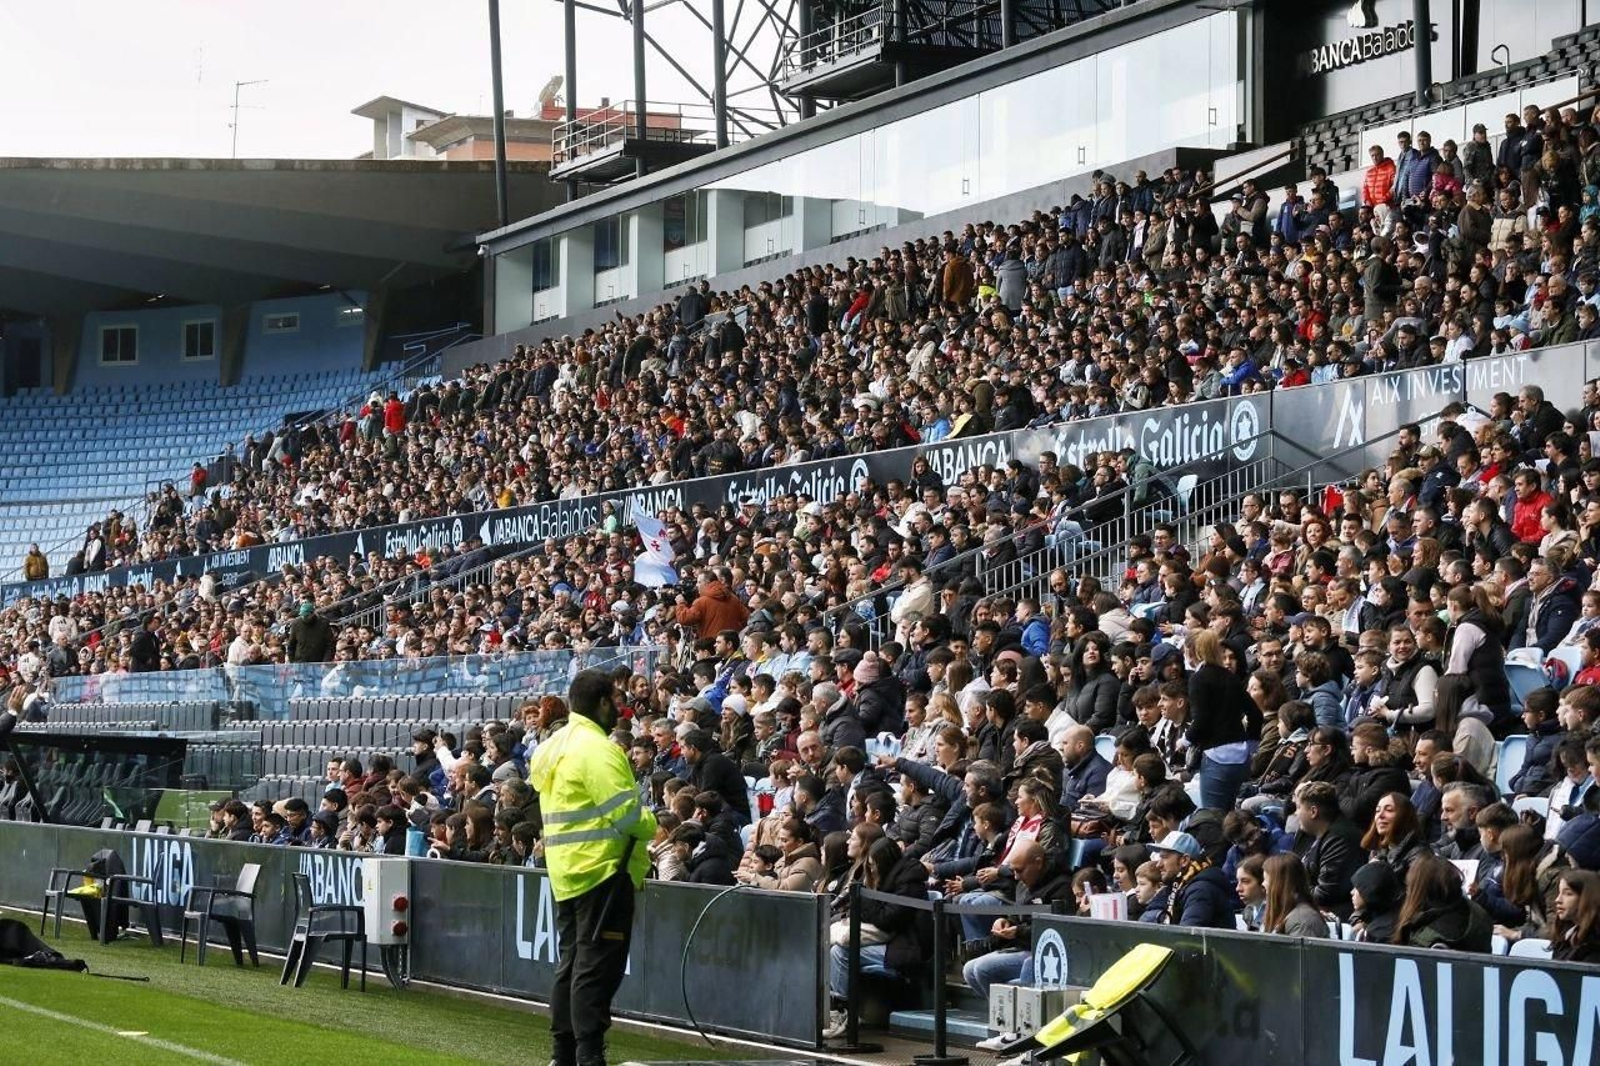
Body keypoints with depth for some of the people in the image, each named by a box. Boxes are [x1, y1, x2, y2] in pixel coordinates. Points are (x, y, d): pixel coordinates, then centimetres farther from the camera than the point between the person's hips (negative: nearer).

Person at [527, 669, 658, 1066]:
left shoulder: (553, 747, 14)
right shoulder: (598, 750, -16)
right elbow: (624, 813, -21)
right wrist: (650, 825, 0)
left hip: (566, 870, 9)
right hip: (602, 869, -9)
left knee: (571, 963, 15)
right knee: (597, 967, -7)